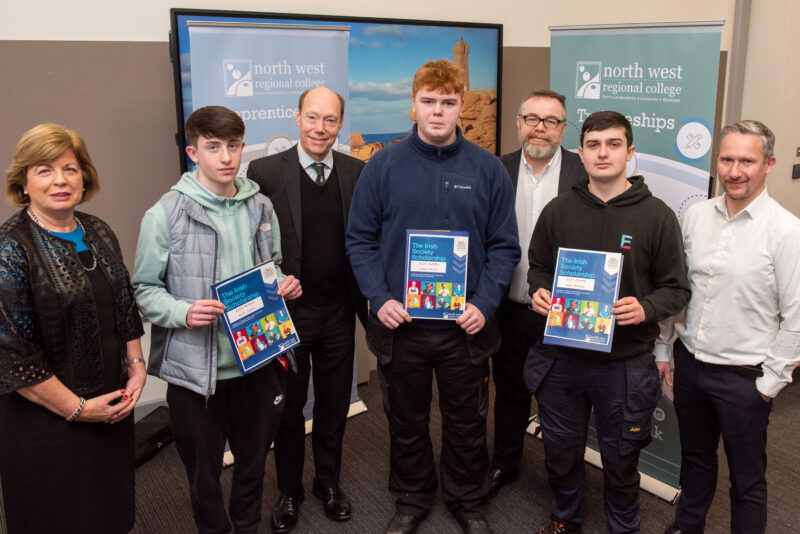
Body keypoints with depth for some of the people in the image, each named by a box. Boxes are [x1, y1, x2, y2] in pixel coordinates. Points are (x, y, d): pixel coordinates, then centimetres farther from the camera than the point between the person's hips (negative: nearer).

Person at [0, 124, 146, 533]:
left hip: (112, 408, 6)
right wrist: (76, 408, -15)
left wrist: (136, 368, 2)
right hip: (48, 421, -6)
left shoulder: (99, 233, 3)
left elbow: (126, 307, 13)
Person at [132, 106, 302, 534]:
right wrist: (184, 312, -23)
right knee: (203, 470, 15)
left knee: (253, 458, 21)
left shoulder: (260, 206, 4)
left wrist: (286, 284, -5)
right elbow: (145, 289, -6)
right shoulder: (166, 215, -9)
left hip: (258, 359, 4)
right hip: (197, 367, -3)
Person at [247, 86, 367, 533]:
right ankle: (290, 491, 34)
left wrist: (368, 295, -5)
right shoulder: (265, 171, -8)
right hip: (286, 310, -2)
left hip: (338, 311, 2)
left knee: (334, 404, 16)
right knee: (288, 406, 14)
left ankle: (329, 482, 38)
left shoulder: (357, 173, 0)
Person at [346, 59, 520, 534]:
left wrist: (485, 303, -12)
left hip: (466, 326, 0)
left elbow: (504, 246, 0)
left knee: (467, 422, 14)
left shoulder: (488, 169, -2)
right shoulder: (384, 166, -3)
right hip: (400, 323, 0)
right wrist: (380, 298, -12)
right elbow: (361, 239, 0)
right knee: (406, 421, 16)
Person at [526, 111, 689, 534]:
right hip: (561, 356, 3)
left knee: (620, 458, 15)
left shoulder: (657, 216, -5)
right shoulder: (558, 211, 2)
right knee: (560, 449, 19)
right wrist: (539, 292, -8)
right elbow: (538, 267, 14)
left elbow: (676, 288, -2)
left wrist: (645, 308, -21)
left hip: (624, 362, -2)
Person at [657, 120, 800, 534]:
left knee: (747, 479, 11)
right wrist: (663, 348, 10)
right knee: (695, 459, 24)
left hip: (744, 377, -5)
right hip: (689, 364, 5)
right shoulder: (695, 216, 1)